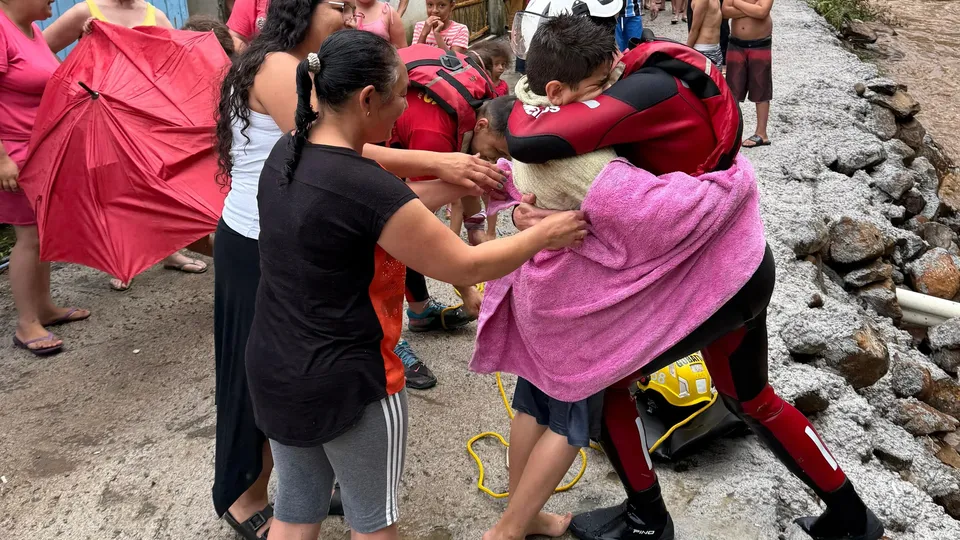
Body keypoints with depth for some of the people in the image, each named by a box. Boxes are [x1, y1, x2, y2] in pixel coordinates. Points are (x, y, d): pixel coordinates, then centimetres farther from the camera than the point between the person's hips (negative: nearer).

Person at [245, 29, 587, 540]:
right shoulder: (366, 187, -27)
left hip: (273, 368, 7)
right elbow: (465, 265, -17)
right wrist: (544, 234, -4)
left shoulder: (287, 153, -2)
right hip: (347, 381, -7)